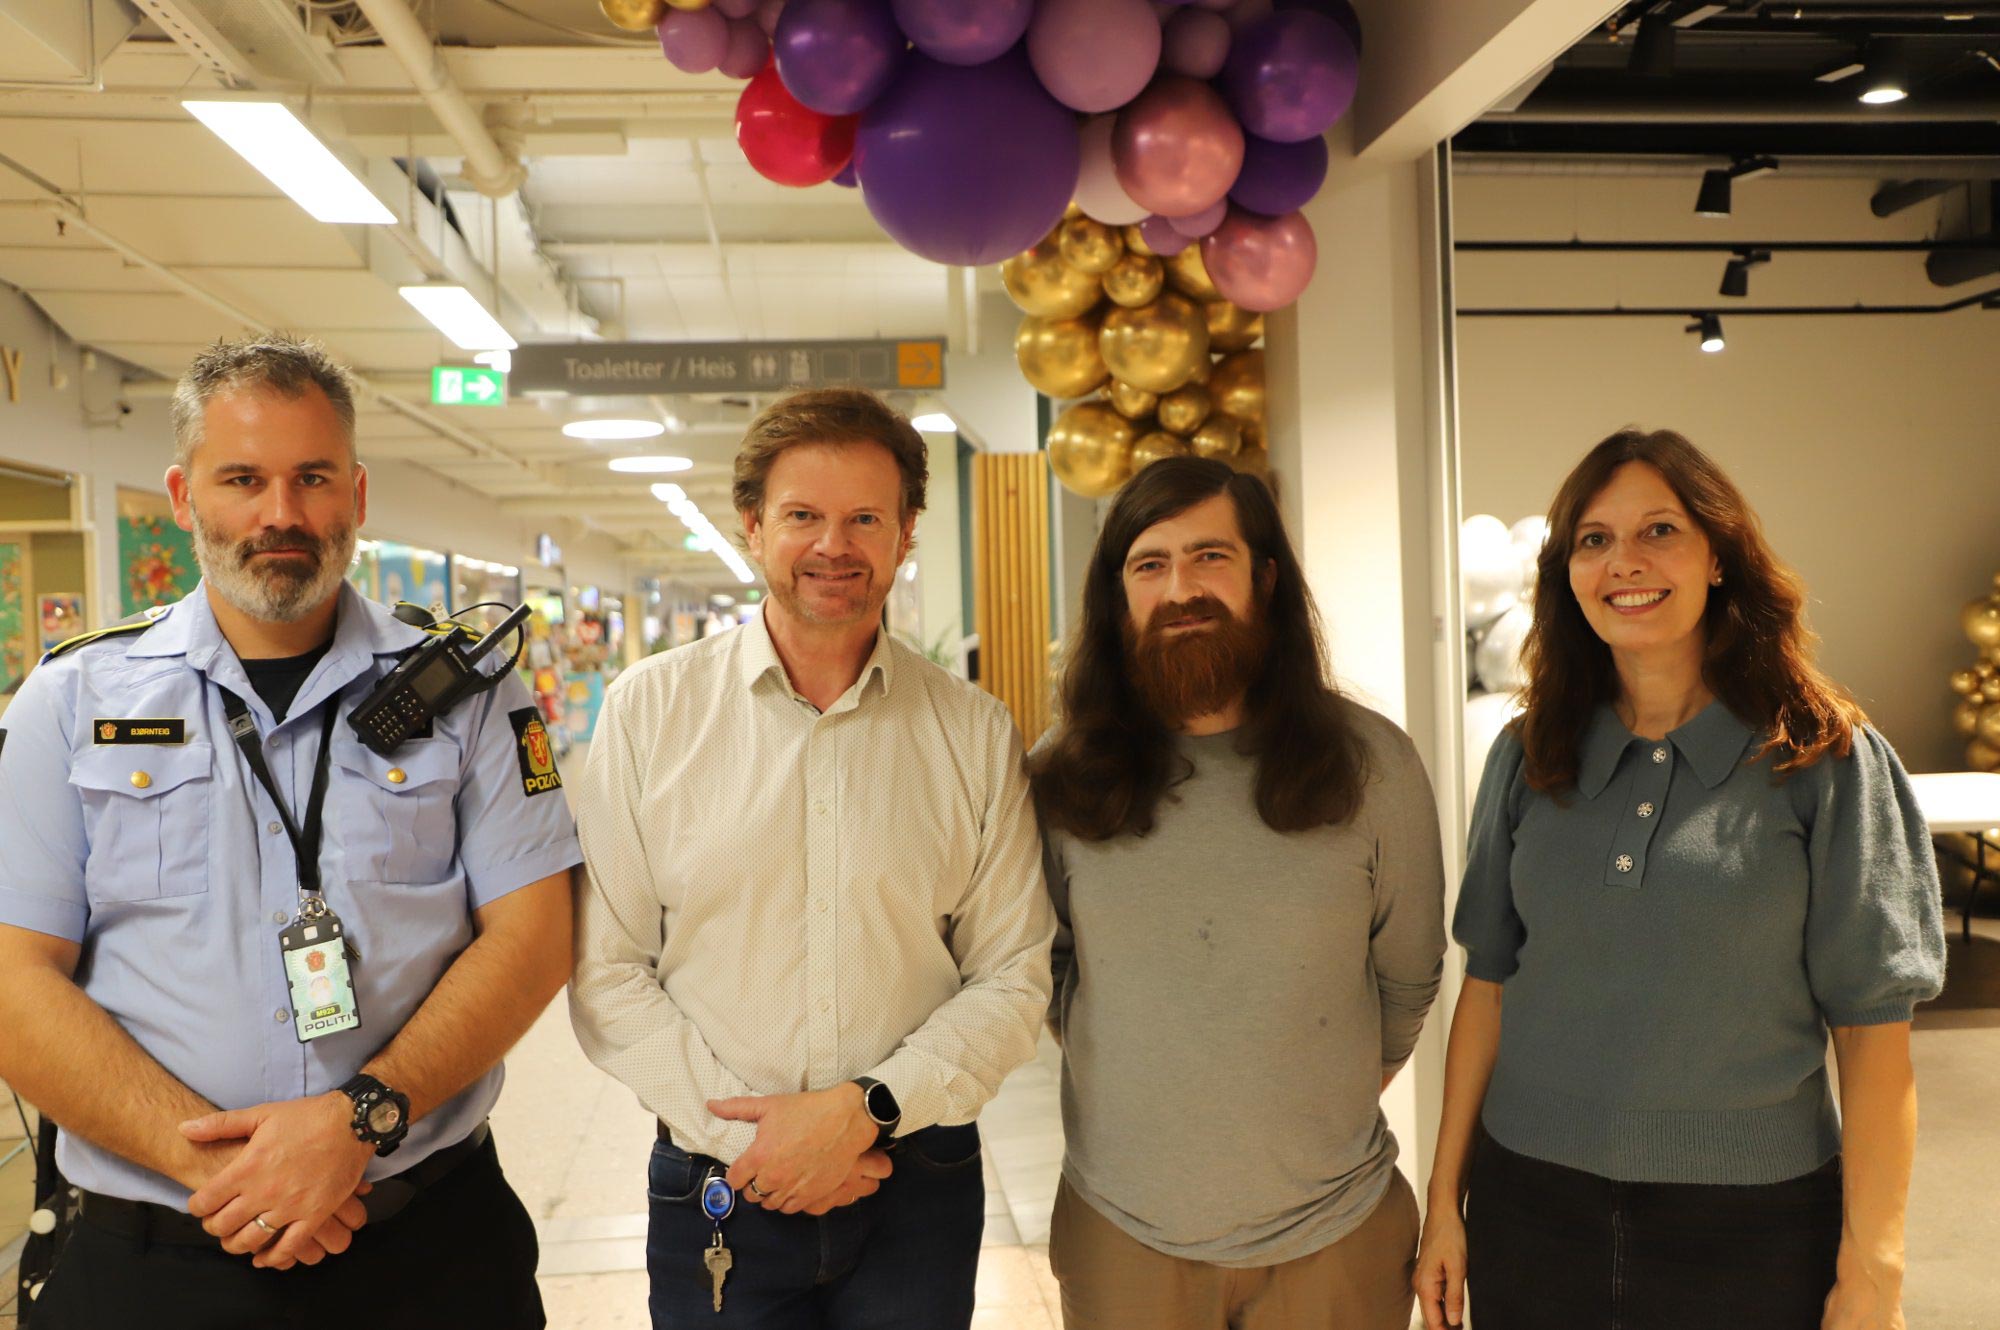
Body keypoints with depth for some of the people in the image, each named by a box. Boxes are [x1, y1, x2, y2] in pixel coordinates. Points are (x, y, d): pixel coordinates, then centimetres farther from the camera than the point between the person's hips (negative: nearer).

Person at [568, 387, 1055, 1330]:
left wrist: (868, 1110, -13)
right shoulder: (649, 709, -4)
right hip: (716, 1193, 0)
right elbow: (606, 970, -5)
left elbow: (1011, 977, -1)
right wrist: (743, 1137, -12)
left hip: (918, 1190, 1)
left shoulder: (976, 735, -2)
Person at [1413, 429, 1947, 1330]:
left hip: (1748, 1221, -2)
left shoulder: (1825, 758, -6)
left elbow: (1872, 1026, -6)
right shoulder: (1527, 758, 1)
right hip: (1531, 1203, 2)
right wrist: (1445, 1198, 3)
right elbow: (1489, 984, 3)